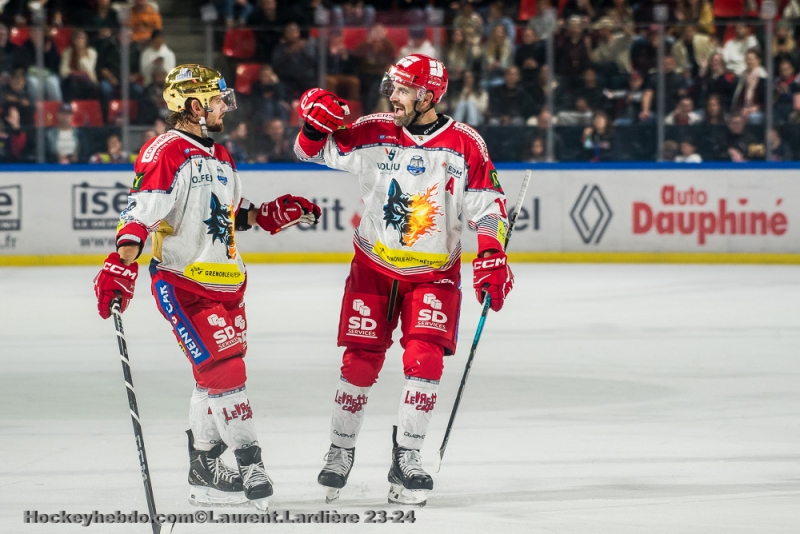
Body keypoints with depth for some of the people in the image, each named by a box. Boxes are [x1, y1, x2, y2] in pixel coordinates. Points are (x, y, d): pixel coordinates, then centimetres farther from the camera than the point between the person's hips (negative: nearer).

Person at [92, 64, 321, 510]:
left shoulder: (220, 158, 15)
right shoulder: (166, 153, -14)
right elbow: (140, 213, -22)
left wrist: (275, 214, 12)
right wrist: (122, 265, -31)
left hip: (225, 283, 9)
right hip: (183, 284, -9)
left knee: (217, 373, 12)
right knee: (223, 368, -10)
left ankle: (205, 467, 22)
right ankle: (249, 461, -3)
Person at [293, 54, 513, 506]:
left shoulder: (465, 145, -7)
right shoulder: (374, 134, -5)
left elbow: (488, 206, -4)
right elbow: (313, 151, 1)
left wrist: (493, 259, -16)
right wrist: (316, 121, -20)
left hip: (434, 273, -1)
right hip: (374, 267, 1)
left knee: (425, 358, -13)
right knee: (361, 362, 3)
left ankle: (406, 460, -4)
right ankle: (341, 452, 21)